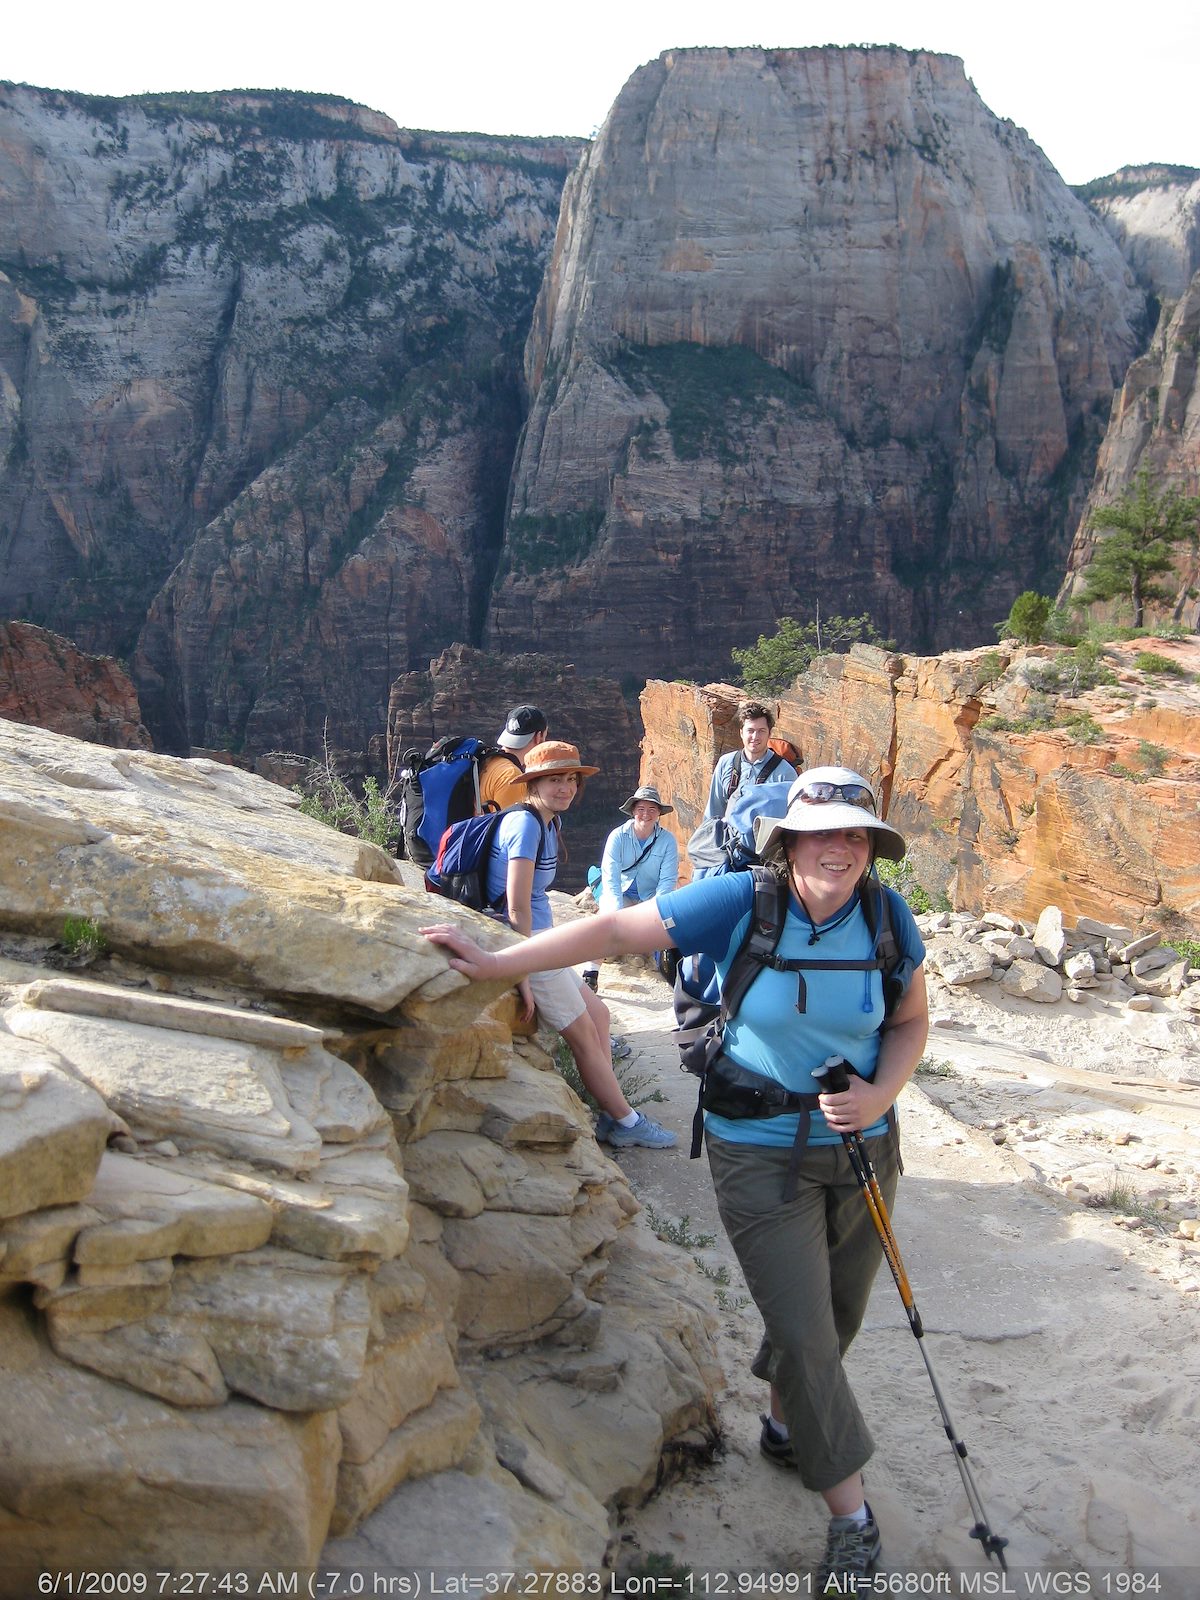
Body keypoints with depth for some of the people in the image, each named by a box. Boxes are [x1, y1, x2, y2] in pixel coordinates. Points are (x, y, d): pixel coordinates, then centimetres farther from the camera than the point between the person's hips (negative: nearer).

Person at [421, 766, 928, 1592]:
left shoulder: (889, 918, -10)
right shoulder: (741, 902, -20)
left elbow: (912, 1021, 3)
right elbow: (617, 929, -16)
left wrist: (882, 1094, -17)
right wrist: (497, 963, -17)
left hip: (861, 1145, 4)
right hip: (761, 1152, -4)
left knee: (839, 1313, 20)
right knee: (802, 1332, -3)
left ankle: (785, 1421, 51)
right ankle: (852, 1516, 19)